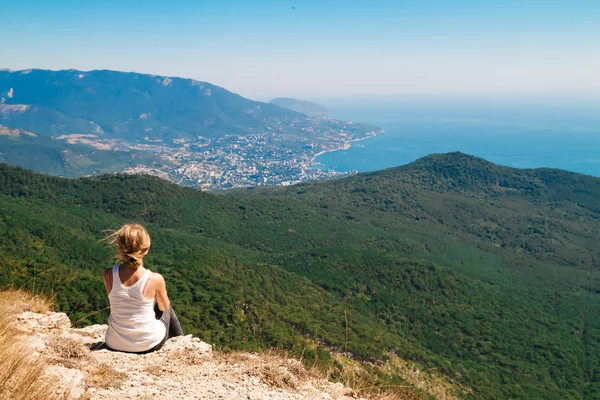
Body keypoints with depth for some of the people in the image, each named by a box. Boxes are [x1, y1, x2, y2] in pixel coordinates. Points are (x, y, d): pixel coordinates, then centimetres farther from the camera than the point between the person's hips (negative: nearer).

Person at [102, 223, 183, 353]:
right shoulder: (155, 279, -23)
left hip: (115, 344, 3)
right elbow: (164, 307, -2)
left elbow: (117, 302, 3)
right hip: (148, 344, -3)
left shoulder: (108, 274, -15)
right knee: (167, 309, 28)